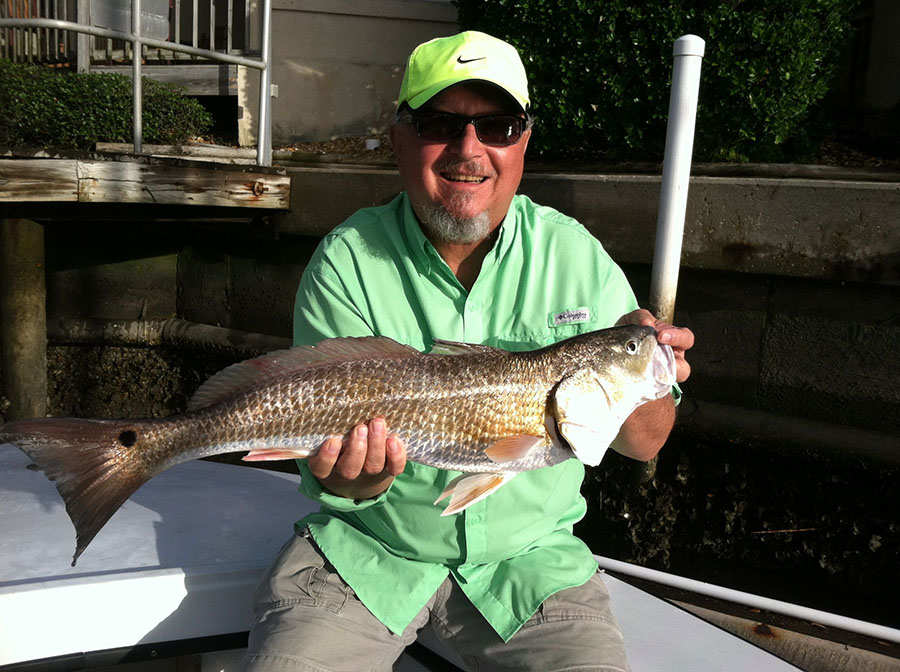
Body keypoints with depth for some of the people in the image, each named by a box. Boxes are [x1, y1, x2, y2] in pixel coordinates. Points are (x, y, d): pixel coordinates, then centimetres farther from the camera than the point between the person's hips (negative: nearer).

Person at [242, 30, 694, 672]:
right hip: (367, 549, -1)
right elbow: (324, 441, -12)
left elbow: (645, 444, -1)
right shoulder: (347, 263, -8)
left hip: (529, 558, 2)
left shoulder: (577, 257, -3)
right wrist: (351, 480, -35)